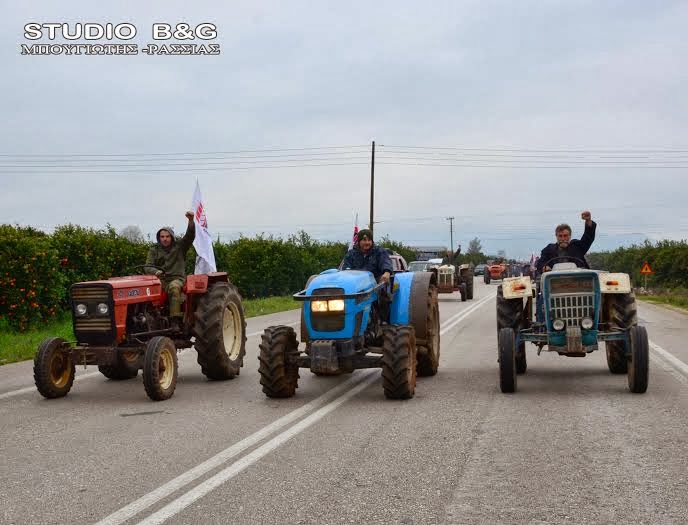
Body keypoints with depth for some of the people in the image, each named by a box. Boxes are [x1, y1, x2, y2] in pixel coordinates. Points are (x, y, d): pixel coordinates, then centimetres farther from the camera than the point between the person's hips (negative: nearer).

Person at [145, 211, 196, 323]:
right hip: (160, 280, 2)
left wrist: (191, 221, -23)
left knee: (174, 287, -37)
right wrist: (155, 271, -23)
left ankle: (176, 319, -40)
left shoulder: (179, 246, 11)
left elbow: (190, 235, -5)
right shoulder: (154, 250, 14)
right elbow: (148, 266, 2)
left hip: (176, 278, -2)